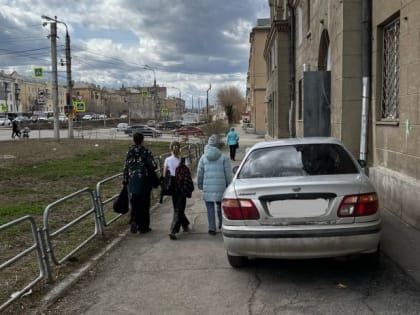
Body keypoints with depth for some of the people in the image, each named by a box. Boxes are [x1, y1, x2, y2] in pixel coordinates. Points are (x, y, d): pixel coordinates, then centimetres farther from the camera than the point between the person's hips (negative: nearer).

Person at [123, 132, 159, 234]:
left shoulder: (129, 152, 0)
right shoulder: (146, 152, -10)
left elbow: (125, 168, 2)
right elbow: (153, 166, -14)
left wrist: (125, 181, 10)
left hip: (132, 182, 3)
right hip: (144, 182, -2)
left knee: (134, 204, 12)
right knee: (144, 205, 8)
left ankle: (134, 223, -4)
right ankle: (143, 227, 14)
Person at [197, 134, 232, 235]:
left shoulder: (203, 157, 1)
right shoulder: (223, 157, -1)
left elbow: (199, 173, 4)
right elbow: (228, 173, -1)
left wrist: (200, 185, 17)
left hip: (208, 187, -1)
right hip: (221, 186, 1)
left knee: (210, 208, 5)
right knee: (220, 205, 19)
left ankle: (212, 228, 5)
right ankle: (221, 224, 30)